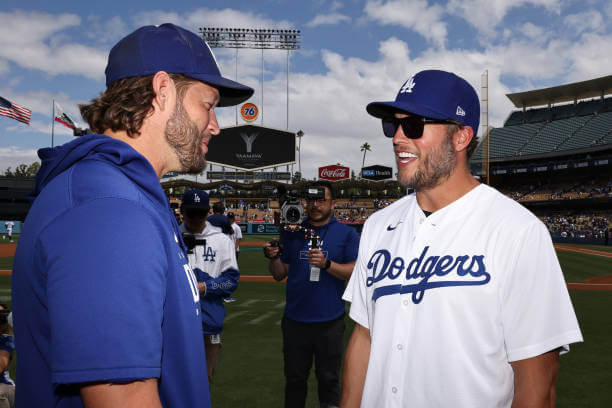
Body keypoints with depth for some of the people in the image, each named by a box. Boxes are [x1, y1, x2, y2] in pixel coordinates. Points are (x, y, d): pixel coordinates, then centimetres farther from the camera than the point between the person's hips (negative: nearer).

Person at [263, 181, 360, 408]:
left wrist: (327, 264, -22)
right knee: (294, 379, 13)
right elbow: (280, 274, 9)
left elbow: (355, 272, -8)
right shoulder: (292, 232, 9)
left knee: (329, 379, 9)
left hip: (330, 321, -2)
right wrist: (273, 258, -11)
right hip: (295, 319, 3)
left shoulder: (347, 233, 1)